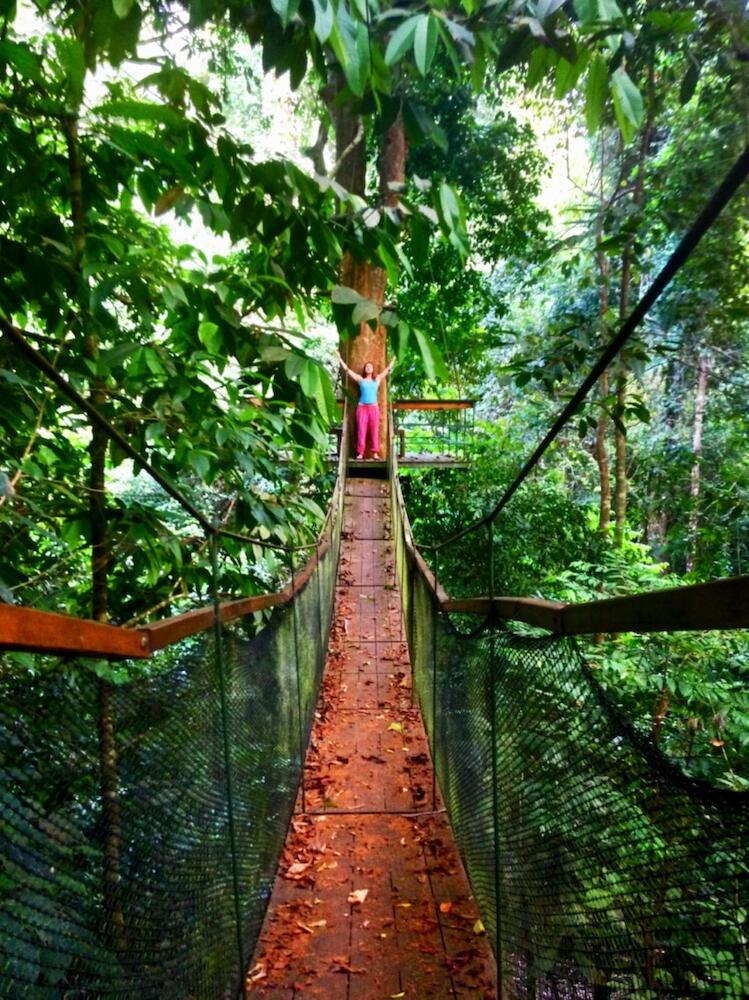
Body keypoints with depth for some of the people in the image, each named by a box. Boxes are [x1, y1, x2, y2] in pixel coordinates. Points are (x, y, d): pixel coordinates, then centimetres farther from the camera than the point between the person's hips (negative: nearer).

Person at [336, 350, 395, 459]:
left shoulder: (377, 379, 13)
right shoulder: (360, 379, 10)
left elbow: (388, 369, 22)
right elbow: (347, 369, 12)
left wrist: (394, 358, 26)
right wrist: (339, 358, 13)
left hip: (374, 407, 1)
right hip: (362, 407, -1)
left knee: (374, 430, -2)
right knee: (361, 430, -4)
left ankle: (375, 453, -3)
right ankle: (360, 453, -5)